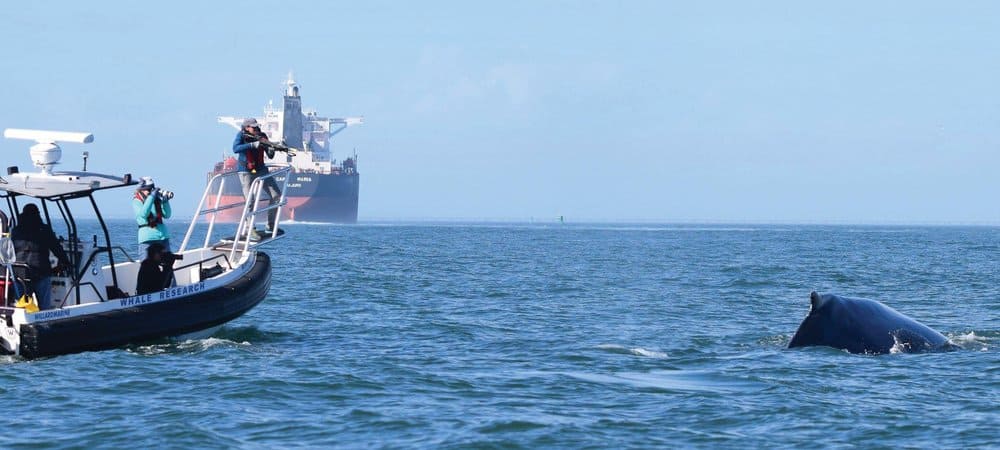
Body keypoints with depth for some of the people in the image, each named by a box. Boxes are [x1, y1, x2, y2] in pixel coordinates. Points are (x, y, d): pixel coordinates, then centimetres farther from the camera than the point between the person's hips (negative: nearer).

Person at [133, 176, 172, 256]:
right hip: (147, 240, -5)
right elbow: (143, 214, -22)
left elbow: (167, 215, 6)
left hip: (163, 237, 5)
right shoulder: (137, 201, -3)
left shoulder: (157, 199, 10)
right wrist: (151, 196, -21)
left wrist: (165, 201, -9)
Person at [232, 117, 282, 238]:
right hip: (246, 172, -5)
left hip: (260, 170, 5)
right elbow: (235, 149, -29)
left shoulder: (262, 136, -1)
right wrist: (253, 145, -35)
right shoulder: (241, 135, -11)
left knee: (277, 196, 1)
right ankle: (251, 231, -7)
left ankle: (270, 226, 13)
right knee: (250, 201, -13)